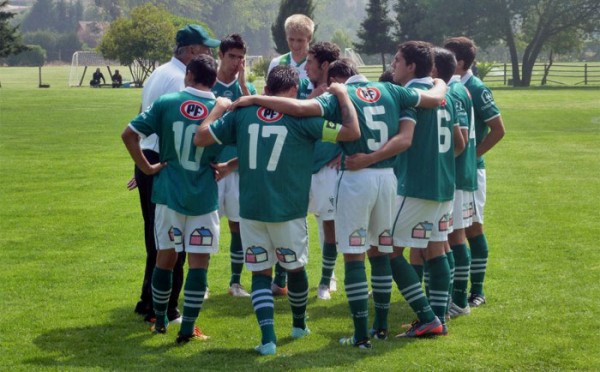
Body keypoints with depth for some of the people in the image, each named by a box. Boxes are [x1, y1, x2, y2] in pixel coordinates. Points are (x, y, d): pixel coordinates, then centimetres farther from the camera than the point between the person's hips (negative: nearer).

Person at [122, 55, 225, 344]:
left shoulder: (166, 103, -4)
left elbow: (129, 135, -5)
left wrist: (146, 167, 1)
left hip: (168, 192, 2)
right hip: (204, 198, -2)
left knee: (166, 256, 15)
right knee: (199, 262, 4)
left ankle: (160, 321, 26)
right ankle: (187, 329, 3)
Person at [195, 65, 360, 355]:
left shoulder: (242, 114, 2)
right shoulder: (301, 117, -7)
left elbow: (200, 138, 5)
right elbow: (352, 132, -9)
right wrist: (341, 94, 5)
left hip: (250, 209, 2)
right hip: (288, 211, -2)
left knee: (260, 273, 9)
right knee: (296, 267, 20)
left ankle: (268, 337, -7)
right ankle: (299, 325, 39)